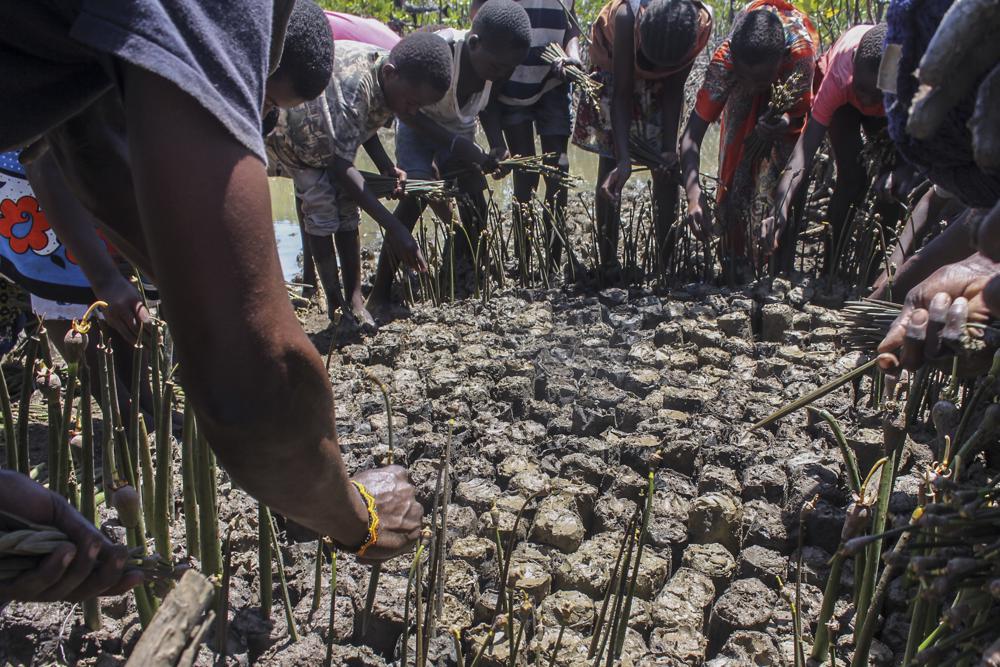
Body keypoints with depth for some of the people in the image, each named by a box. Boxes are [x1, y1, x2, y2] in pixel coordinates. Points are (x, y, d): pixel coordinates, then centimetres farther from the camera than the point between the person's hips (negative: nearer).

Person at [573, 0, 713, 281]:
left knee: (666, 167, -5)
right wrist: (624, 160, -39)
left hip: (660, 79, 2)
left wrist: (670, 147, -23)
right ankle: (608, 263, -7)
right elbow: (621, 93, -32)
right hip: (613, 67, -2)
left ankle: (665, 260, 0)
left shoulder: (701, 23, -31)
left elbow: (675, 88, -18)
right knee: (610, 164, -10)